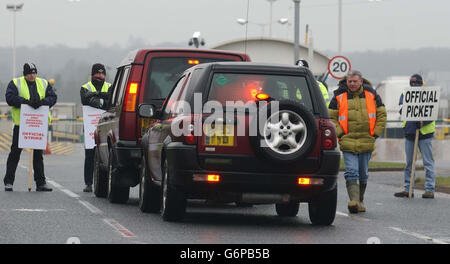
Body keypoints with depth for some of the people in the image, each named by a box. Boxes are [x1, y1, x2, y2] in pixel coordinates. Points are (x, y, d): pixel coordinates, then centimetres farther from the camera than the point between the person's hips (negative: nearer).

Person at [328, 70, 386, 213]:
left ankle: (360, 201, 23)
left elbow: (382, 114, 11)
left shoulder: (371, 95, 5)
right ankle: (353, 200, -24)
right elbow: (331, 117, 6)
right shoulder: (339, 96, 1)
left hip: (366, 142, 2)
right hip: (348, 142, -2)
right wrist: (340, 133, -5)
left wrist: (375, 133, 3)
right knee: (351, 172, -15)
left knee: (363, 174, 10)